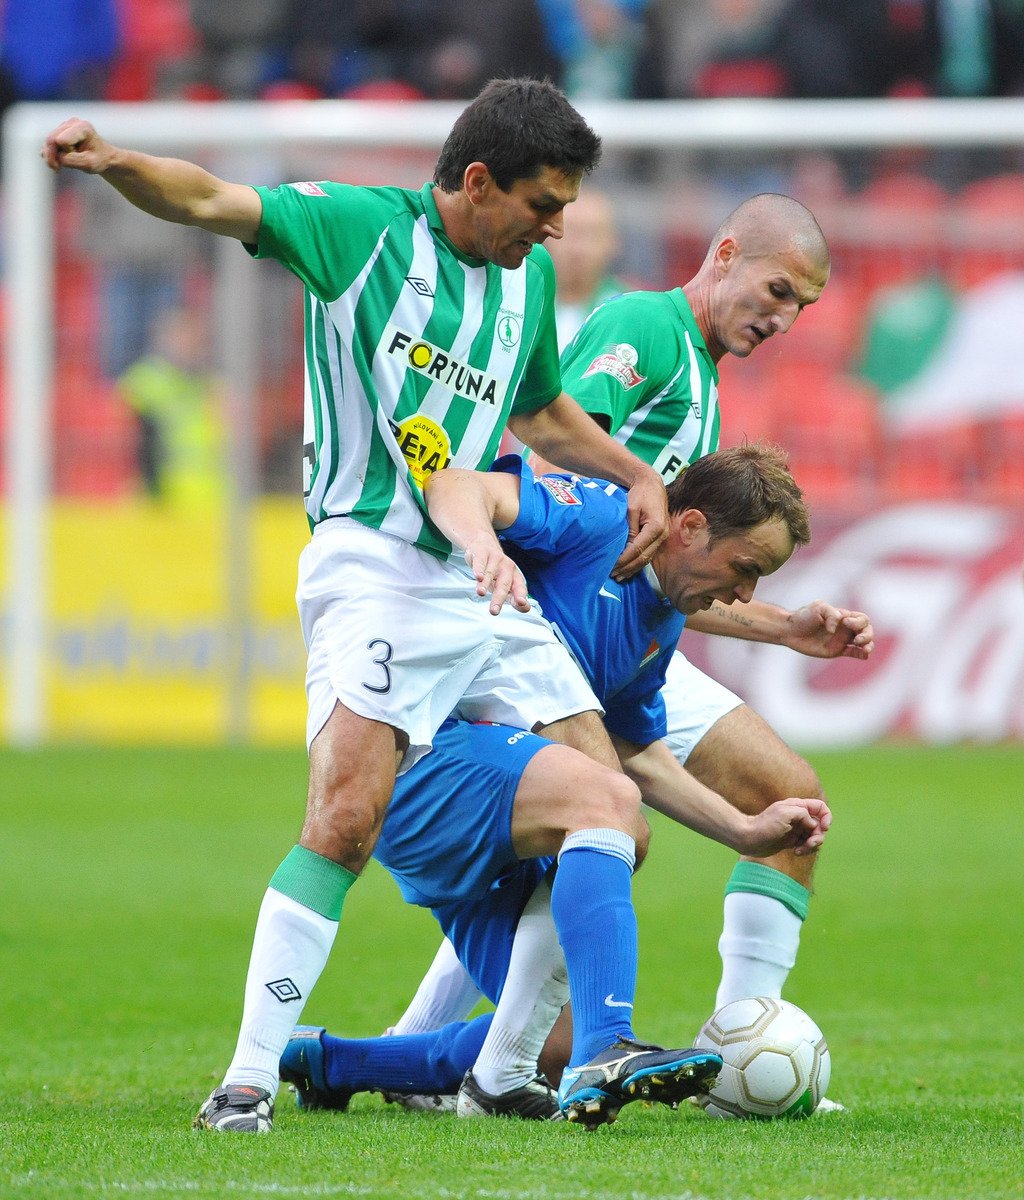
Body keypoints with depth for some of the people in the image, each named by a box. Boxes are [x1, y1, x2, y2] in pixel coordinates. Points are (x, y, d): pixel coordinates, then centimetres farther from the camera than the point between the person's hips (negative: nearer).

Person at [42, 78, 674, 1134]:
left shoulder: (528, 275, 16)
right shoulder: (362, 227, -4)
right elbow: (208, 201, -14)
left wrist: (638, 476, 22)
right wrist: (114, 163, -33)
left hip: (487, 583, 7)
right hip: (373, 564, -7)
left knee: (611, 820, 2)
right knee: (347, 817, -23)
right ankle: (249, 1080, -20)